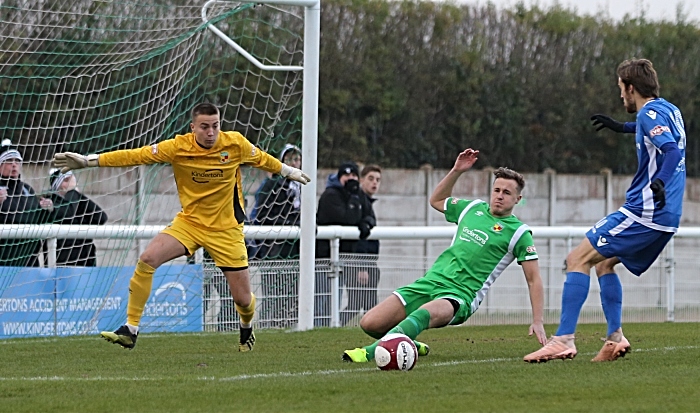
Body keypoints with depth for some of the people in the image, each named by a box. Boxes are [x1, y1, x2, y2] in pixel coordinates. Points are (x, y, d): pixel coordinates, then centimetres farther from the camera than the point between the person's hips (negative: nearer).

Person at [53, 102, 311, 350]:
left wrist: (289, 172, 23)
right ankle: (130, 330, -16)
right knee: (147, 259, -23)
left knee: (243, 298, 2)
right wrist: (88, 161, -21)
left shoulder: (236, 144, -11)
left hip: (226, 230, 0)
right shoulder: (179, 147, -13)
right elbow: (136, 156, -16)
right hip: (189, 222, 0)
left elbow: (262, 159, 9)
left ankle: (247, 329, 40)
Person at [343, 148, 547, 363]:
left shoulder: (518, 232, 3)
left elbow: (534, 279, 3)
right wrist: (456, 171, 21)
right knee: (369, 323, -9)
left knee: (424, 314, -42)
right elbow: (436, 200, 34)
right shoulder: (473, 208, 17)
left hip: (460, 295, -6)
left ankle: (370, 352, -60)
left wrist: (538, 322, -5)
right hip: (432, 281, 6)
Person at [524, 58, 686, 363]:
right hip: (664, 220, 10)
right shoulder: (670, 111, 17)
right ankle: (615, 338, 12)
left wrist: (661, 181, -43)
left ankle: (564, 340, -17)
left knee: (578, 258, -9)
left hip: (643, 212, -10)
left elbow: (672, 150, -27)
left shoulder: (651, 113, -11)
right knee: (604, 263, 23)